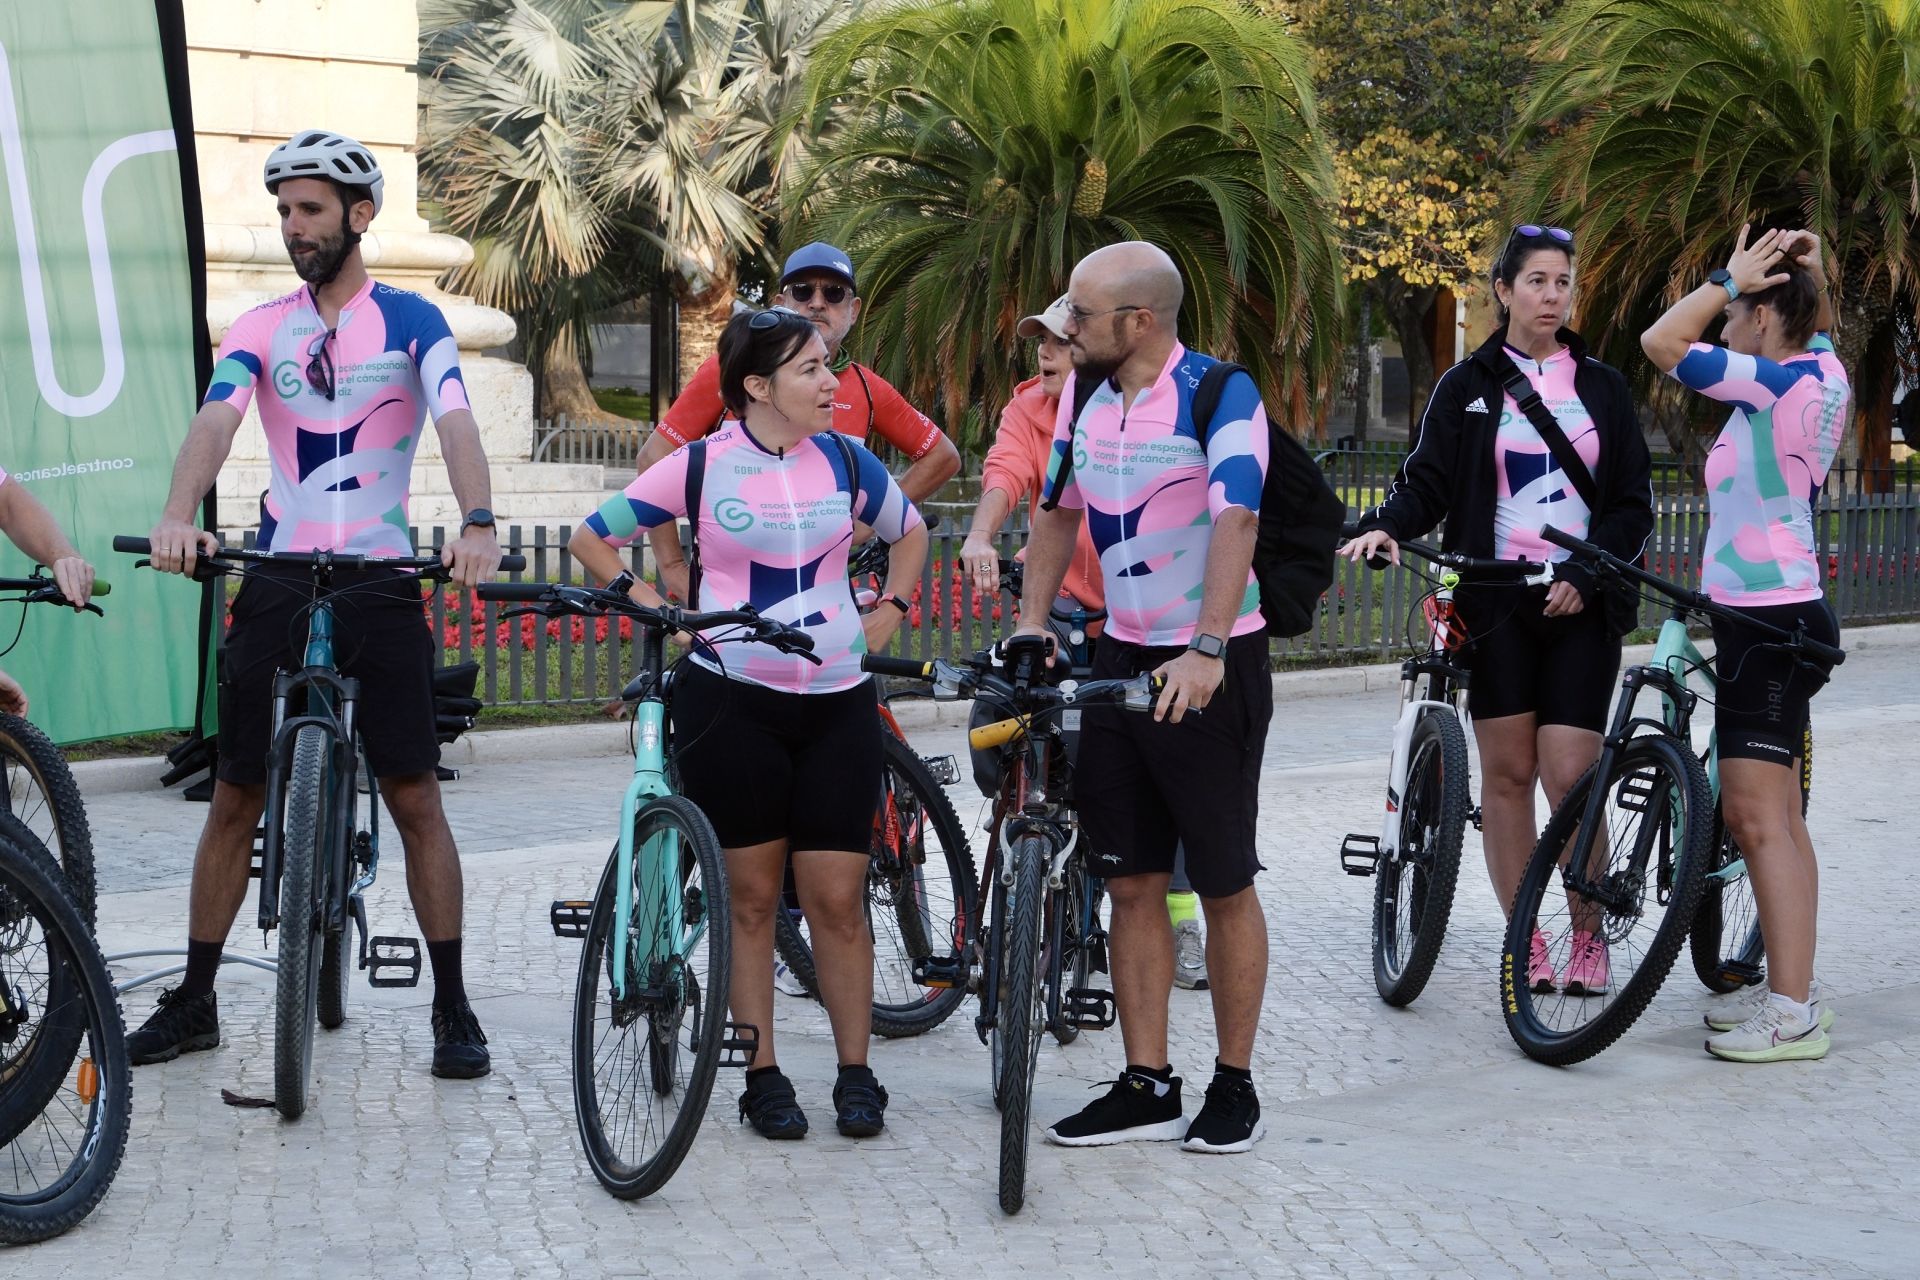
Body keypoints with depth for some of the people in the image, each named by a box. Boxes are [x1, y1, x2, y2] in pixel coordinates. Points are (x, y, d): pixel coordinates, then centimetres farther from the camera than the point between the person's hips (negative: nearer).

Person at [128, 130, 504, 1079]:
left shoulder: (411, 321, 0)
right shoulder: (261, 328, 5)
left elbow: (455, 421, -17)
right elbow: (216, 418, -12)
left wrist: (477, 521, -37)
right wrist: (178, 515, -32)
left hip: (383, 583, -2)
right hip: (278, 582, 3)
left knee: (414, 796, -2)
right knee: (235, 797, 6)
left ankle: (451, 1004, 6)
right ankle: (194, 1000, 16)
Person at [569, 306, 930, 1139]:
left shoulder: (847, 461, 4)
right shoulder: (701, 467, -3)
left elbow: (910, 532, 23)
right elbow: (592, 537, 7)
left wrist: (887, 616, 12)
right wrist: (650, 603, -3)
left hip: (837, 702, 2)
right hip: (730, 700, -2)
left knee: (837, 899, 0)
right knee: (751, 895, 4)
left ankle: (856, 1073, 11)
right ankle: (762, 1076, 13)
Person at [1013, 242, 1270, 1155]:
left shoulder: (1219, 394, -14)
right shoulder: (1084, 395, 7)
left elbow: (1235, 522, -26)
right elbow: (1058, 511, 17)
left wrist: (1206, 652, -36)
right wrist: (1030, 624, 6)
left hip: (1211, 665, -6)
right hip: (1121, 657, 6)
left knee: (1224, 884, 3)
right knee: (1130, 881, 7)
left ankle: (1234, 1087, 14)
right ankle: (1146, 1087, 13)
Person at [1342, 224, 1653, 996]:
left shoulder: (1601, 387, 11)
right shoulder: (1468, 387, 8)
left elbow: (1633, 501, 8)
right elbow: (1429, 479, 0)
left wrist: (1585, 574, -8)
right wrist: (1386, 525, -21)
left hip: (1579, 605, 0)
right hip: (1496, 600, 0)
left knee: (1570, 776, -9)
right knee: (1506, 773, 0)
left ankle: (1588, 937, 7)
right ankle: (1525, 940, 11)